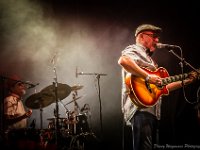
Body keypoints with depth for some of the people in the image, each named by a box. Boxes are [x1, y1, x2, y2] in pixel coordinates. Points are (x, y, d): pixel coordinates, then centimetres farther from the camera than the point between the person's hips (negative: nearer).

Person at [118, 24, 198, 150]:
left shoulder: (148, 58, 30)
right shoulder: (134, 50, 1)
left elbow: (161, 88, 29)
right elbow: (123, 61, -25)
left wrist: (185, 82, 27)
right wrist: (148, 77, -24)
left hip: (153, 112, 10)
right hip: (141, 108, -10)